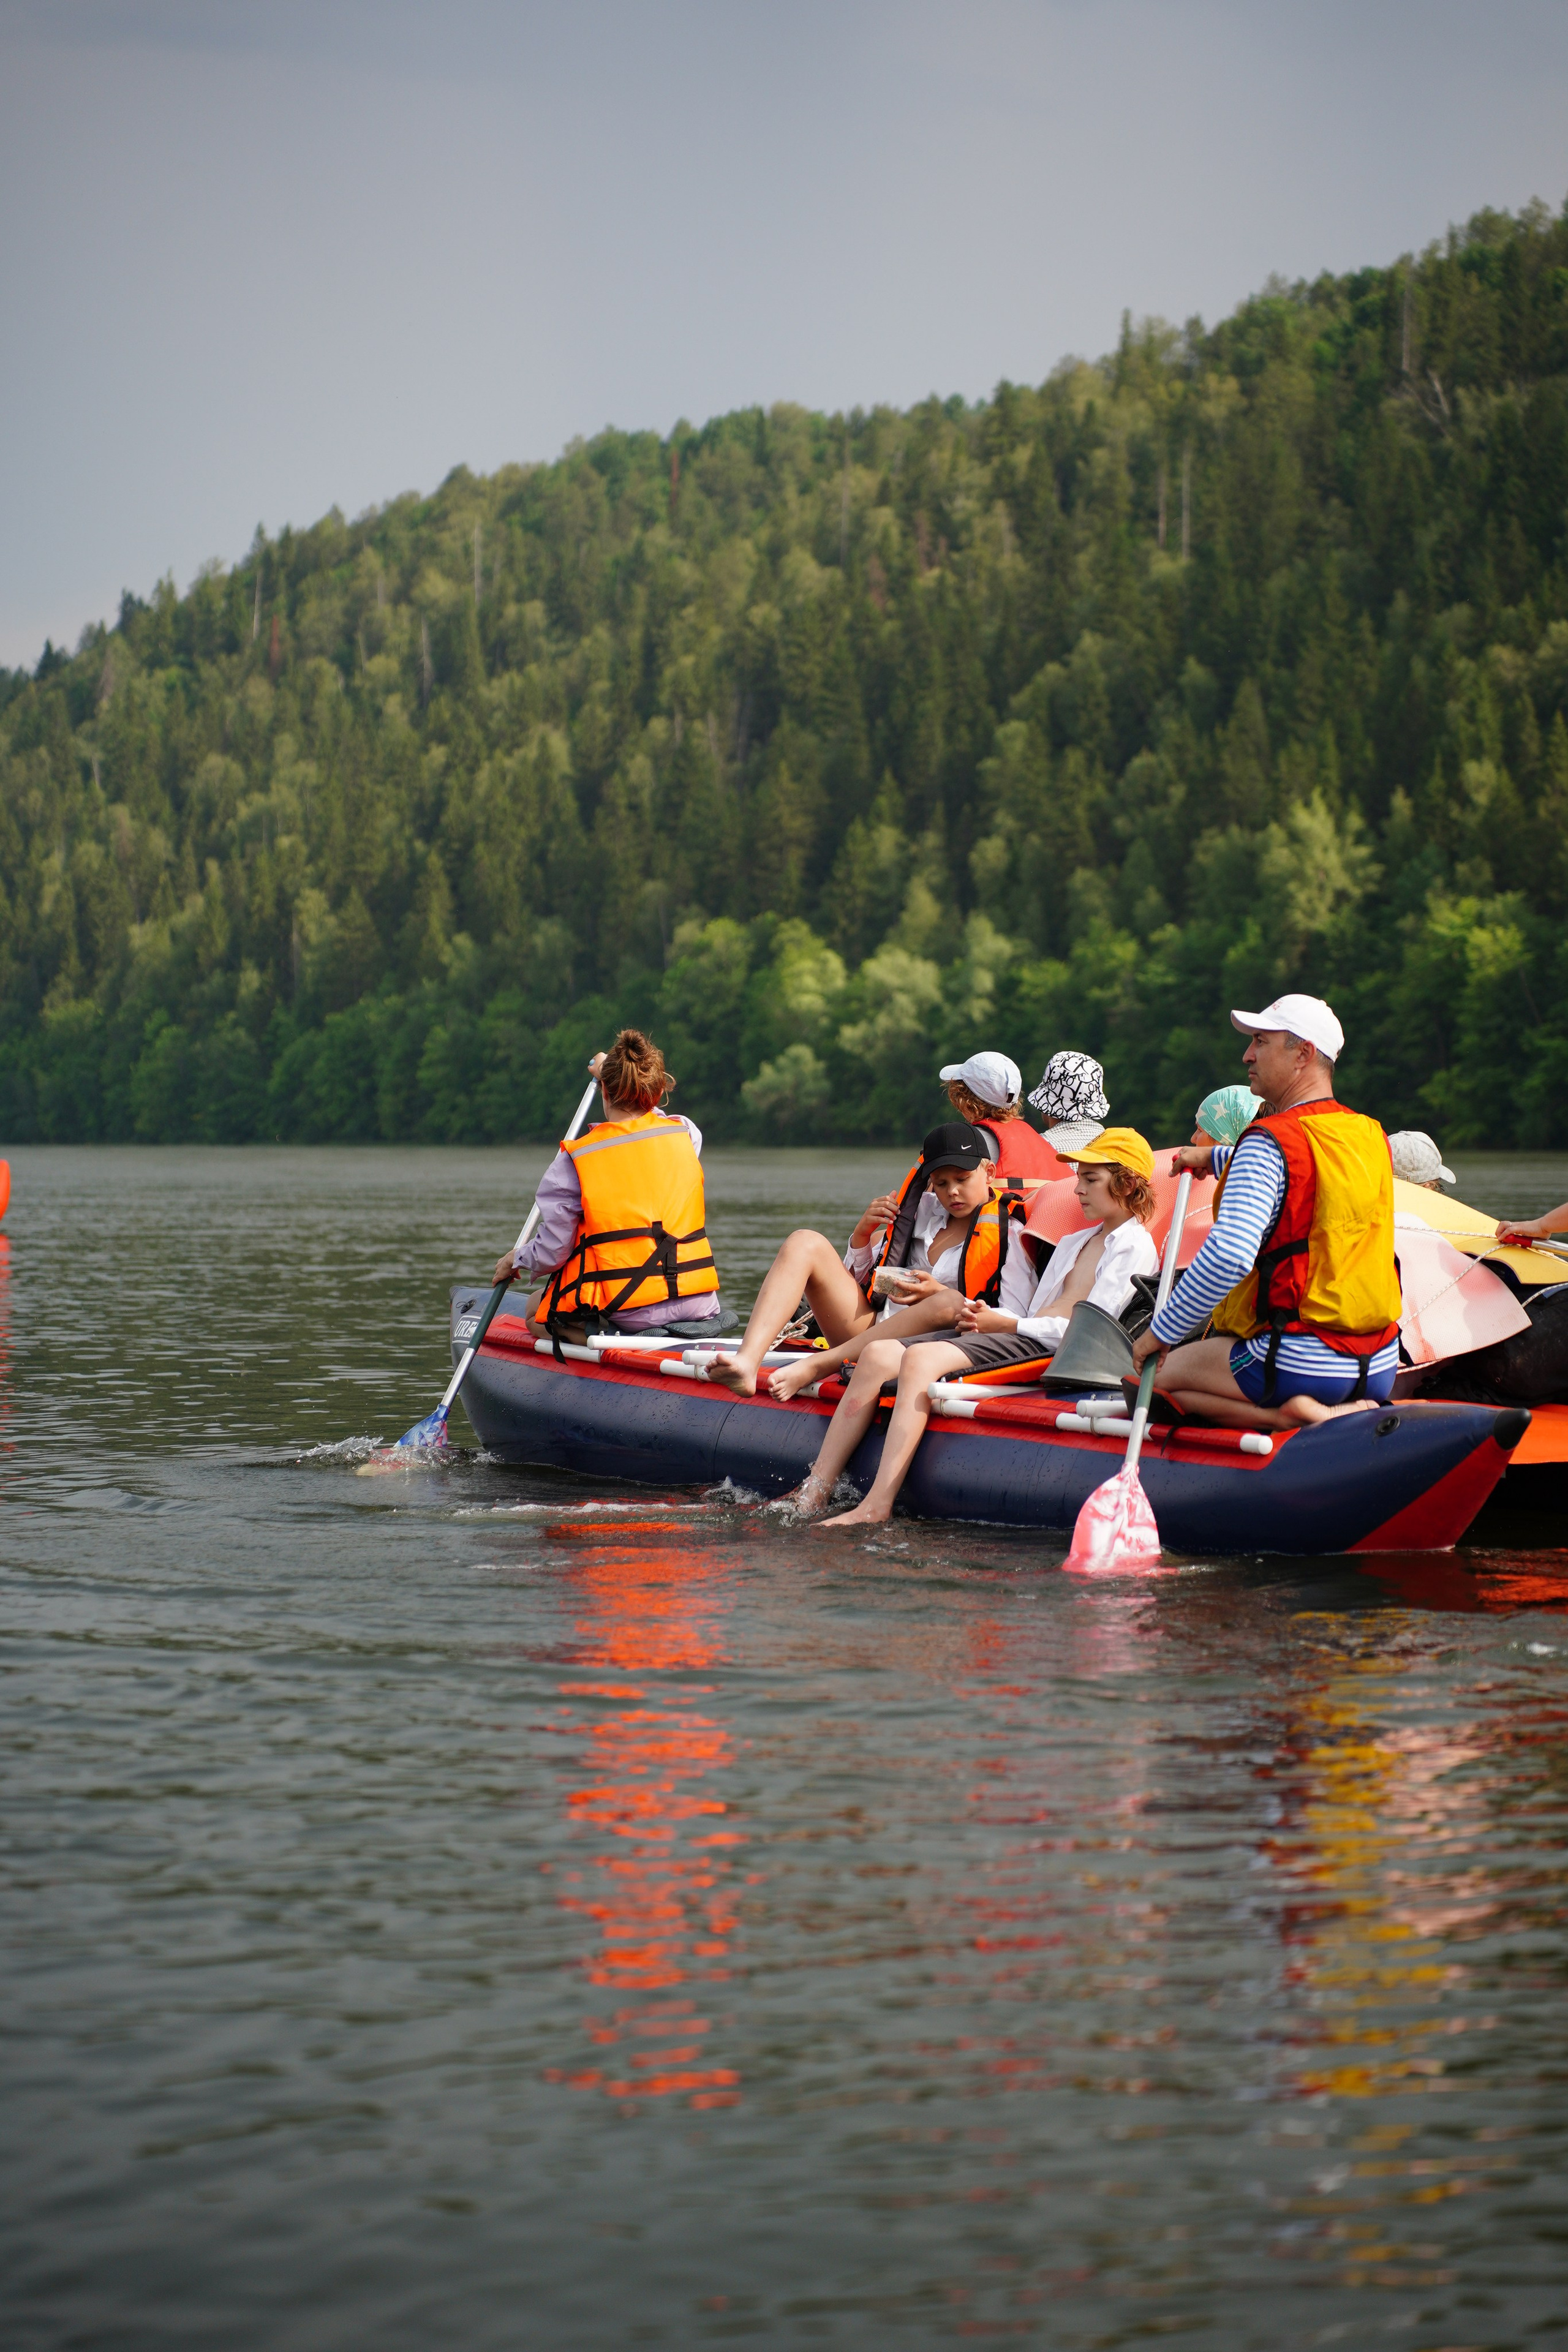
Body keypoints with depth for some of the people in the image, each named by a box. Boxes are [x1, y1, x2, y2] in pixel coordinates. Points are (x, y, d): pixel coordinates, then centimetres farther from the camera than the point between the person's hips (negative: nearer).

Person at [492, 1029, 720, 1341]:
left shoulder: (575, 1158, -8)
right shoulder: (686, 1134, 2)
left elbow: (553, 1251, -5)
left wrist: (515, 1261, 16)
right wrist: (613, 1073, 42)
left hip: (624, 1313, -6)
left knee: (535, 1311, 23)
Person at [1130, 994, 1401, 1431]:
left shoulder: (1270, 1141, -15)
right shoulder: (1374, 1138, 8)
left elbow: (1228, 1256, -26)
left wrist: (1162, 1331, -16)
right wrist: (1216, 1157, 39)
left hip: (1299, 1361, -8)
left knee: (1159, 1375, 10)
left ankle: (1290, 1414, -8)